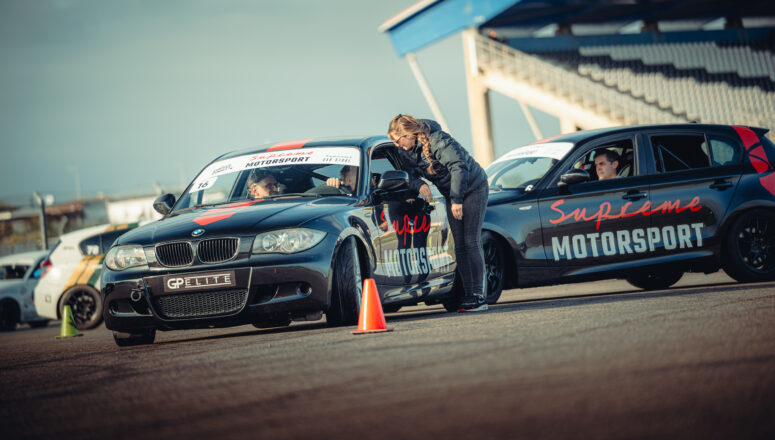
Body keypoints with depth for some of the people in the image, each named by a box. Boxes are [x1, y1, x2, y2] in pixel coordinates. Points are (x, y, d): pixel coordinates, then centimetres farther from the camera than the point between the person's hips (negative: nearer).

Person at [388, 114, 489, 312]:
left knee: (472, 242, -13)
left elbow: (458, 167, -29)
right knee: (459, 245, 1)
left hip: (473, 187, -7)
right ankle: (469, 294, 2)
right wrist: (419, 185, -20)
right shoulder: (406, 151, -2)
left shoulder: (436, 140, -25)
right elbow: (408, 174, 4)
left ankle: (479, 295, -14)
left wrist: (457, 200, -29)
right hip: (452, 195, 7)